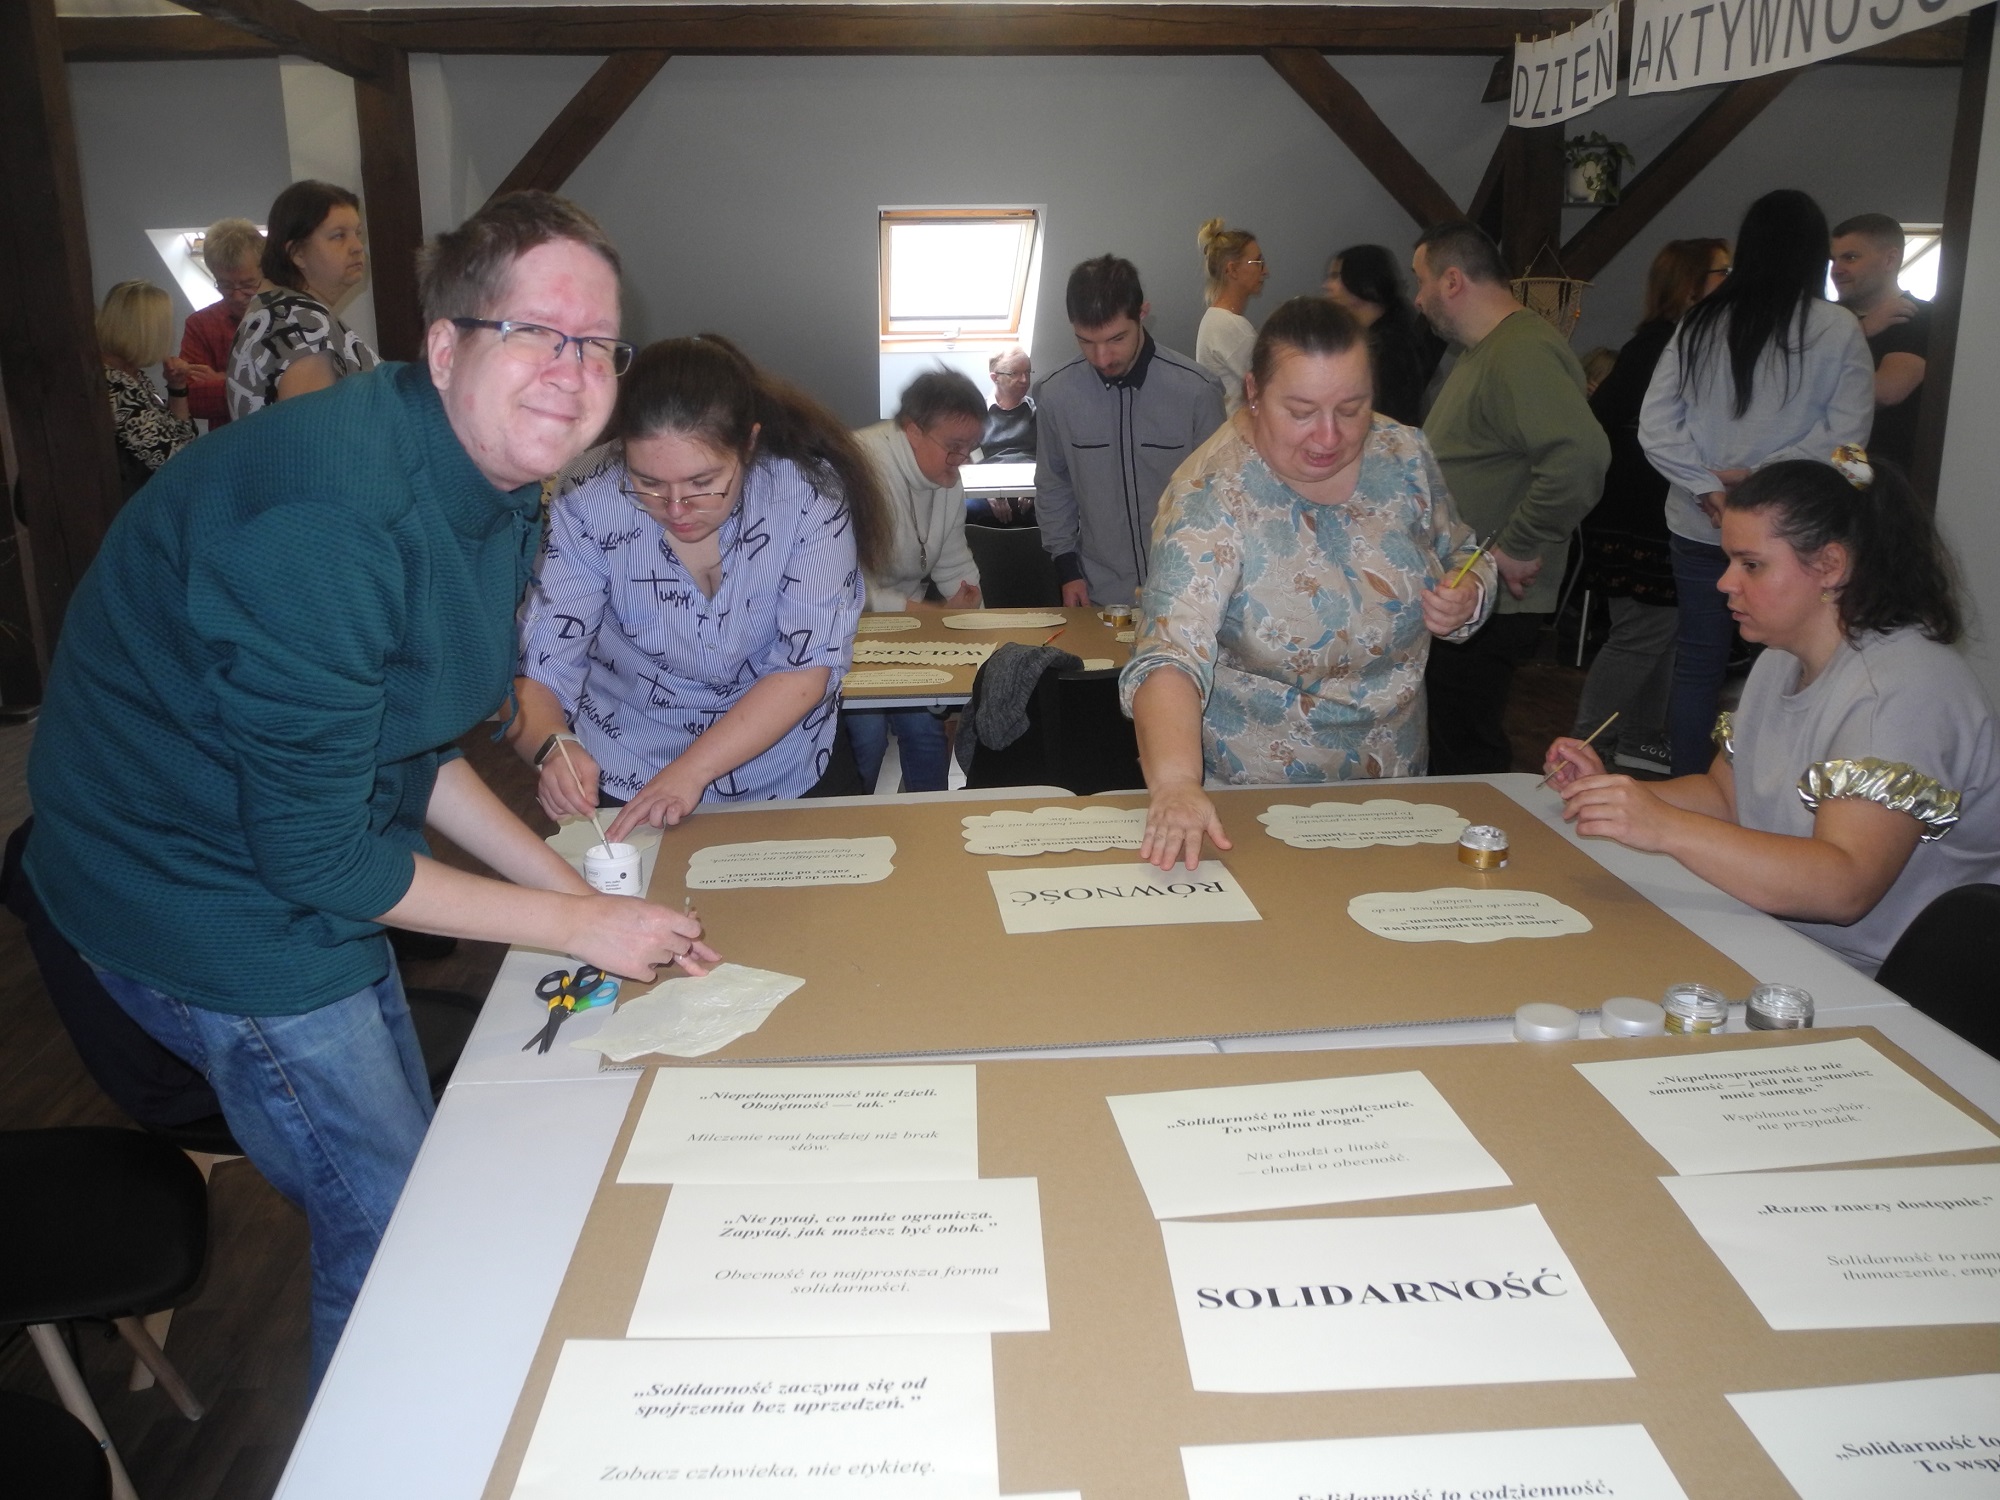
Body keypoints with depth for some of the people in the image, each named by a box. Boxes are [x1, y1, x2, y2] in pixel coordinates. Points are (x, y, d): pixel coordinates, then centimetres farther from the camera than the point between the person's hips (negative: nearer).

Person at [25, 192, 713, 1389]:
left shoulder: (497, 491, -1)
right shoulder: (331, 521, -32)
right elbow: (316, 852, -27)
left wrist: (573, 882, -2)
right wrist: (578, 922, -20)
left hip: (308, 857, 10)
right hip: (206, 896, -9)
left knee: (411, 1179, 24)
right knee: (395, 1235, 4)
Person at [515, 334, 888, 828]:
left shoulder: (810, 497, -16)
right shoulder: (588, 512, -15)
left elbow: (808, 668, -18)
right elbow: (534, 673, -13)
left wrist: (690, 771, -27)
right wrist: (552, 747, -36)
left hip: (785, 784, 0)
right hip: (619, 786, 0)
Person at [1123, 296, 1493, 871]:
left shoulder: (1404, 456, -7)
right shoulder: (1212, 495, -23)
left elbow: (1461, 559, 10)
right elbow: (1170, 655, -35)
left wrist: (1466, 597, -13)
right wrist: (1176, 782, -52)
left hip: (1397, 778, 5)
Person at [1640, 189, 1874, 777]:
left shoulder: (1700, 322, 1)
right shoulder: (1837, 328, -6)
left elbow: (1654, 425, -4)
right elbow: (1844, 434, -11)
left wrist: (1708, 489, -6)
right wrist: (1757, 474, -8)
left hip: (1697, 527, 3)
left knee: (1696, 664, 11)